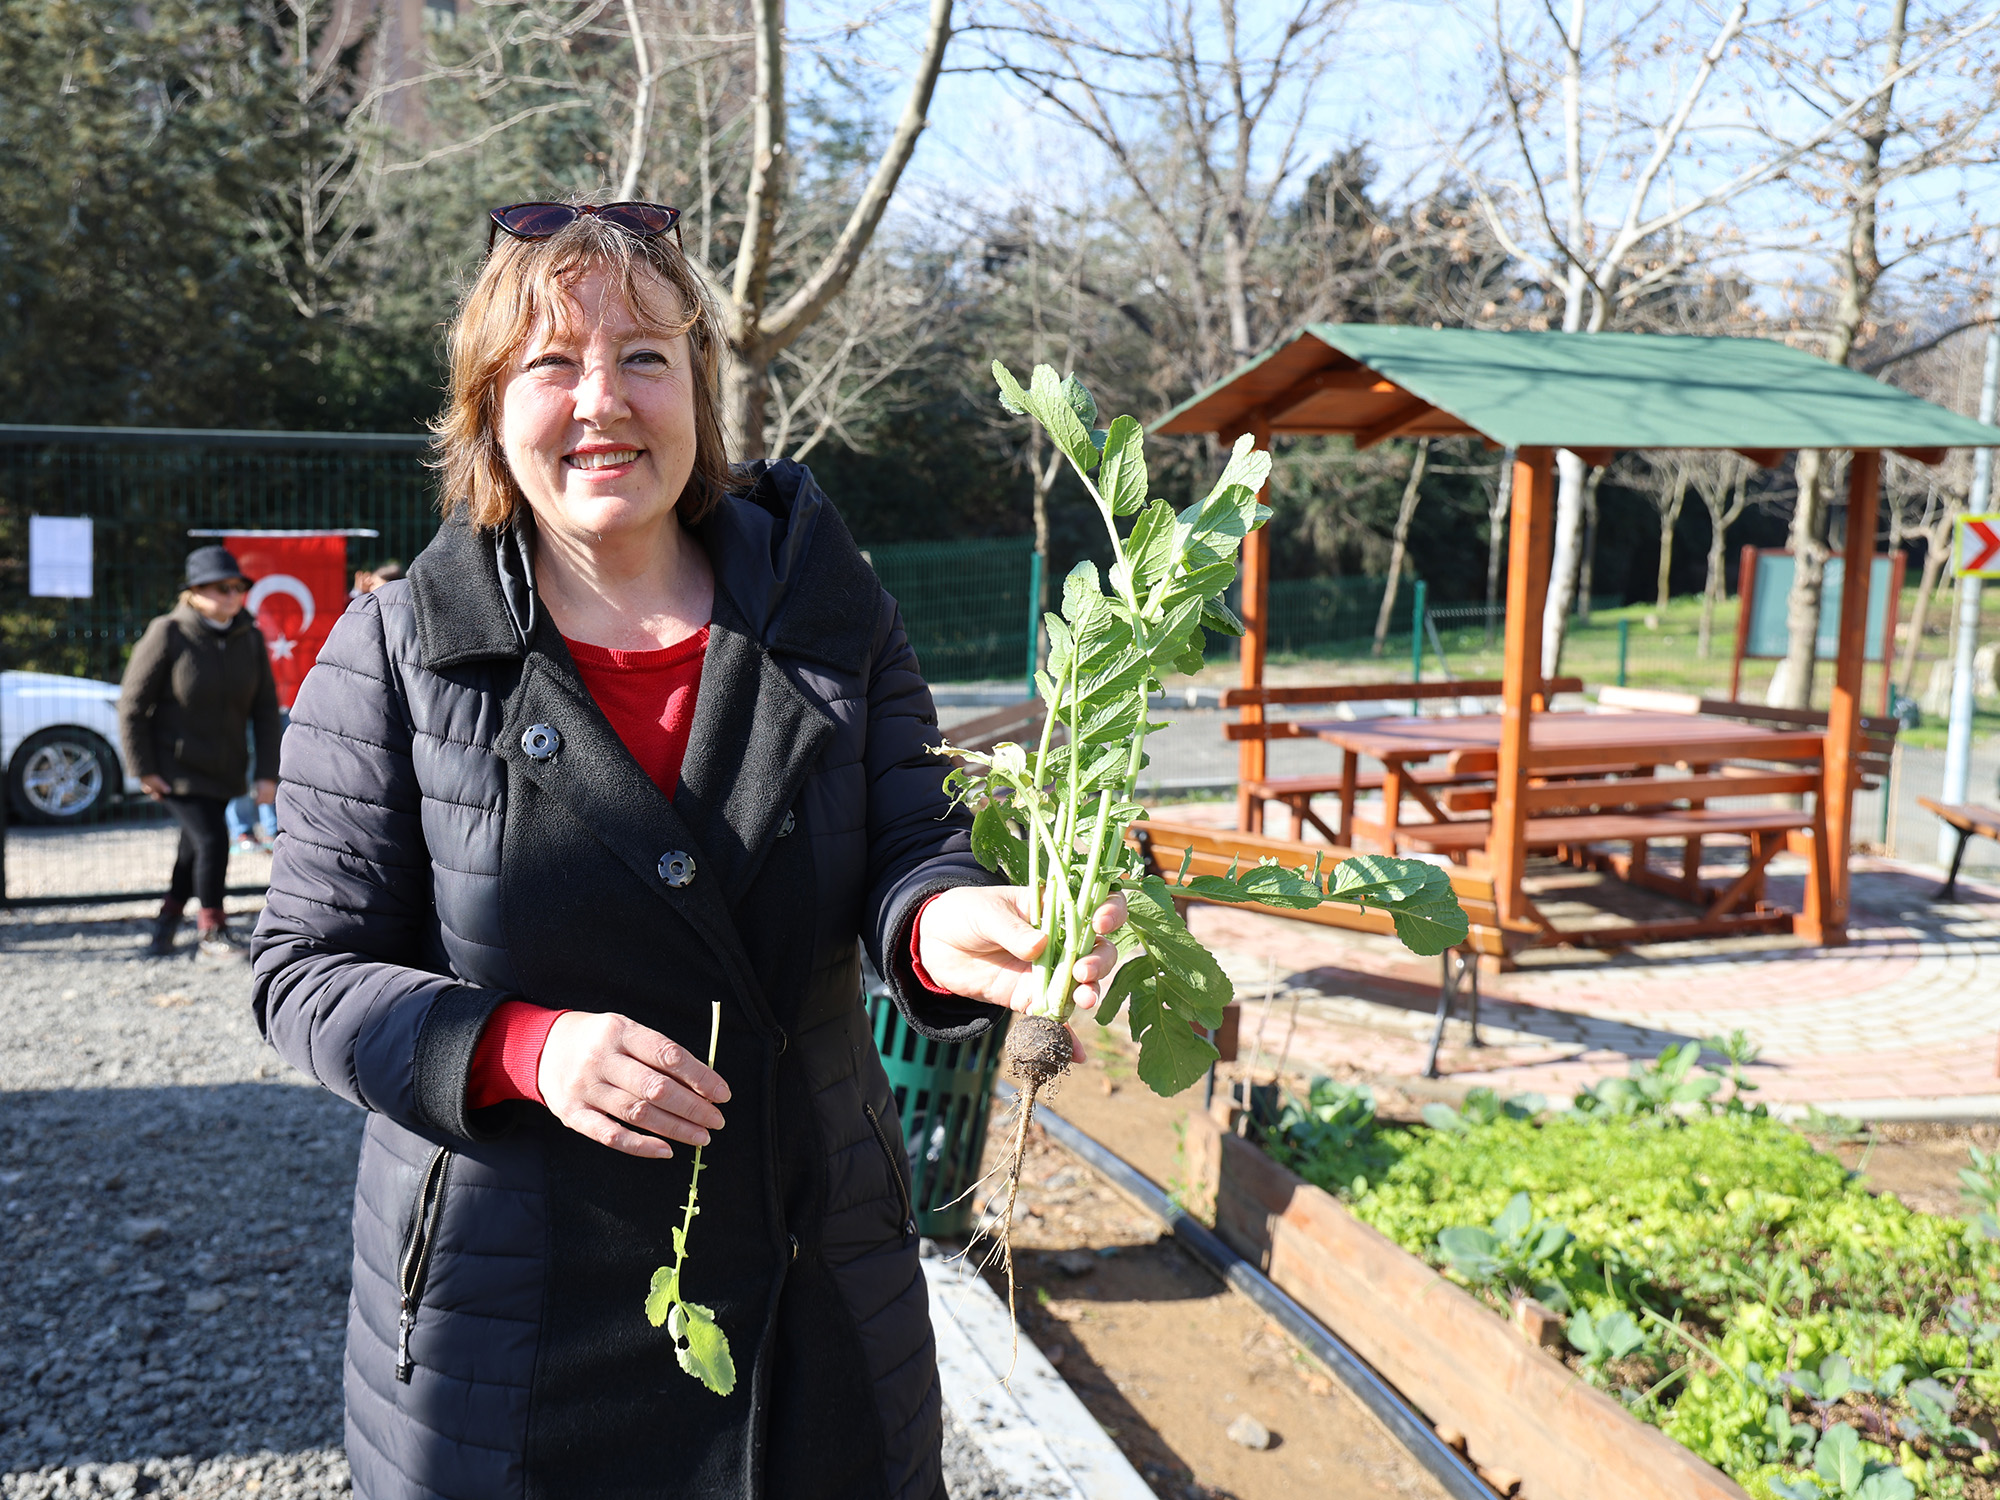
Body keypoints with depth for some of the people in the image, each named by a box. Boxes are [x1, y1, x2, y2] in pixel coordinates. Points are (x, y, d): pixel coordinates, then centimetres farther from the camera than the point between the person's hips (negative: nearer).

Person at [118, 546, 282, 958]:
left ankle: (167, 920, 38)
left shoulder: (249, 638, -1)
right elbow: (132, 706, -8)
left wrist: (267, 773, -1)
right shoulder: (168, 635, -13)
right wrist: (144, 770, -9)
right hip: (177, 767, -5)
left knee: (195, 847, 15)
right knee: (212, 839, -15)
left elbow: (265, 708, 4)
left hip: (224, 769, 5)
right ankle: (211, 932, 3)